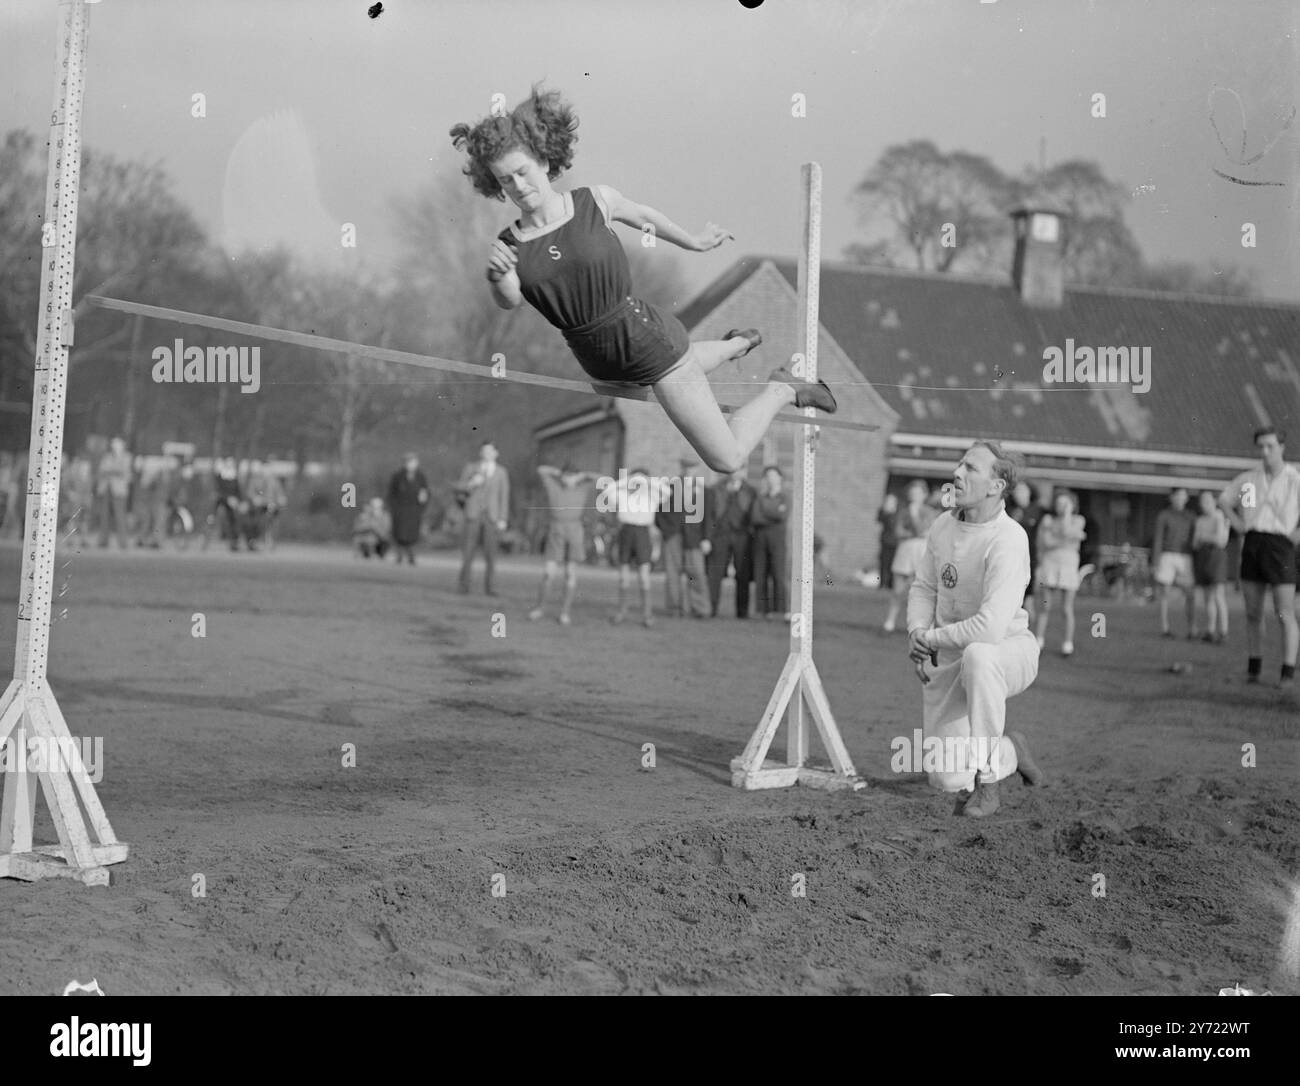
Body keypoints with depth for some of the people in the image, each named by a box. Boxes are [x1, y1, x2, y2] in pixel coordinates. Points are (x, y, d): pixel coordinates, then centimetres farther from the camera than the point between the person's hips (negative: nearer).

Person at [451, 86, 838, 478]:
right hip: (602, 367, 4)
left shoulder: (597, 200, -13)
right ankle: (736, 345, 58)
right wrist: (498, 278, -49)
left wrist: (692, 241, 22)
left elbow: (641, 214, 7)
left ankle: (782, 389, 21)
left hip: (648, 338, -4)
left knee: (728, 459, -4)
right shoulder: (506, 245, -10)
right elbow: (509, 302, -27)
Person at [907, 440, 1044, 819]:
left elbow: (990, 627, -32)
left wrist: (932, 638, -18)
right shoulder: (942, 525, 1)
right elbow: (923, 588, 15)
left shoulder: (1008, 539, -24)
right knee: (947, 777, -7)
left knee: (977, 655, -44)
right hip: (950, 662, 6)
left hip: (1010, 650, -6)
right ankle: (1009, 752, 28)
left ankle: (986, 782, -26)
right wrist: (916, 633, -5)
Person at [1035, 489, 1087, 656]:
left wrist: (1068, 512, -6)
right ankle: (1039, 640, 2)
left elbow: (1066, 532, -14)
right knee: (1045, 606, -2)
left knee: (1067, 609, -1)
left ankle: (1068, 644, 4)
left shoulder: (1078, 520, 4)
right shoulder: (1047, 519, 5)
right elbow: (1045, 542, -6)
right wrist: (1071, 539, -8)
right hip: (1049, 563, 1)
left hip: (1068, 566, 0)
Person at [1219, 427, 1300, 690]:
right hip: (1252, 545, 4)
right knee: (1253, 613, 8)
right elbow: (1223, 499, 25)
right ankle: (1253, 667, 18)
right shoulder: (1248, 479, 9)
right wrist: (1237, 523, 11)